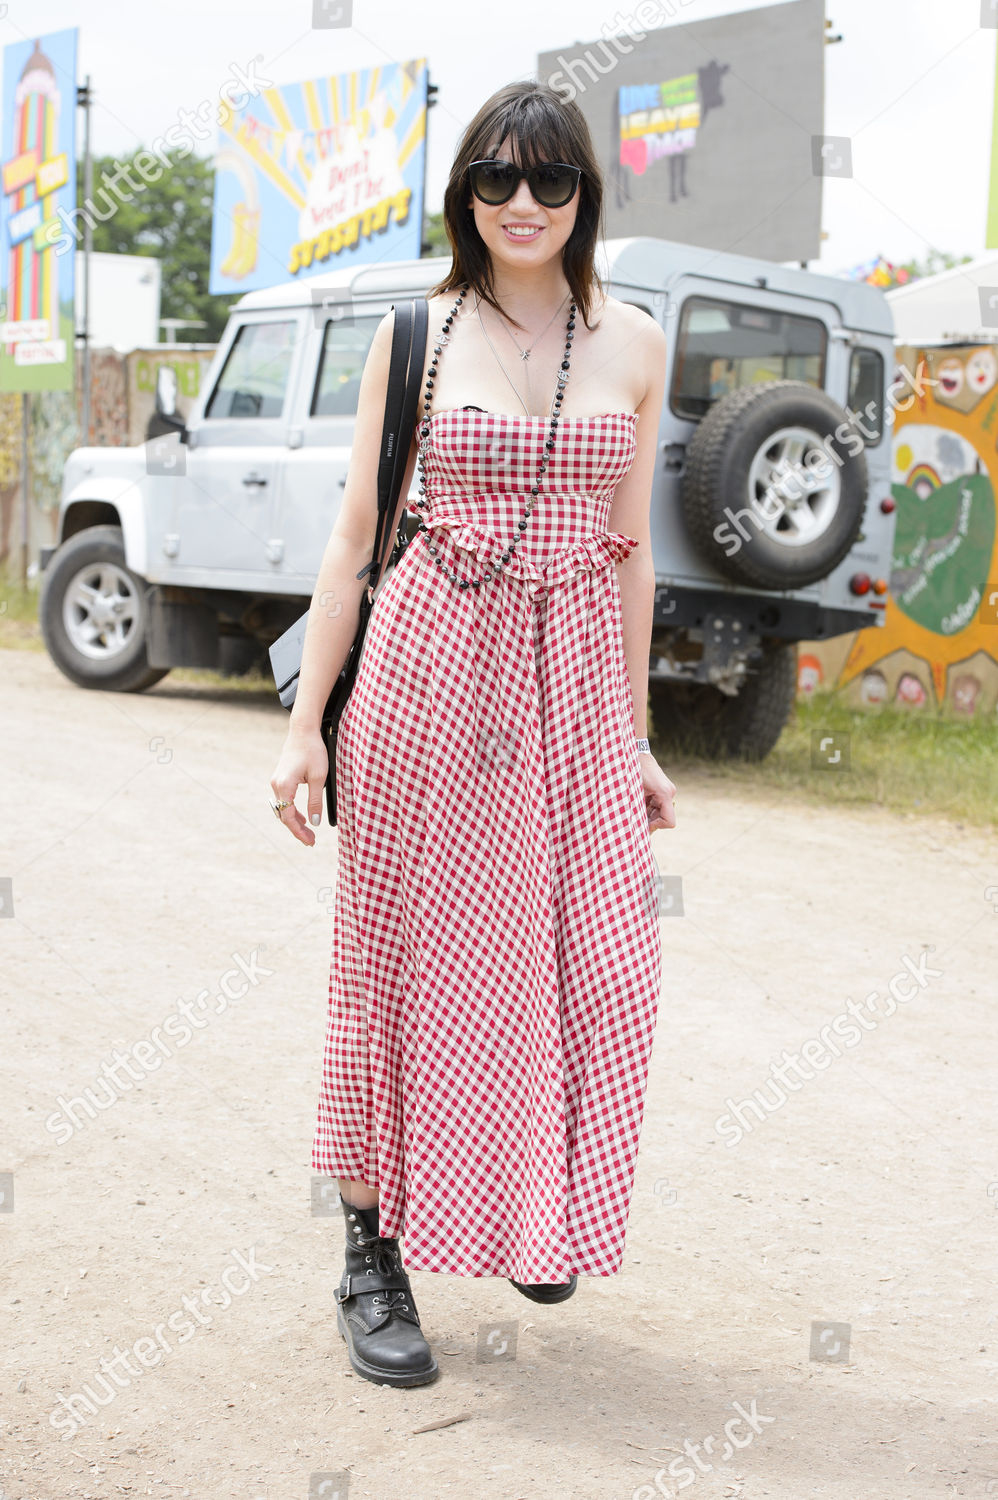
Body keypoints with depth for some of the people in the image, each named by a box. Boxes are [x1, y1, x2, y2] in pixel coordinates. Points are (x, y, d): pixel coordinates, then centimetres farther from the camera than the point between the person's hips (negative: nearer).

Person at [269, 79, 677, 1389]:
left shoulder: (633, 344, 6)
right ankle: (376, 1256, 18)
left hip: (574, 682, 2)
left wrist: (637, 738, 10)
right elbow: (354, 538, 2)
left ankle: (537, 1221, 32)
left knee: (587, 966, 5)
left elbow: (629, 550, 10)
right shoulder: (416, 333, 1)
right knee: (411, 961, 4)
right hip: (429, 661, -2)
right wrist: (306, 724, -1)